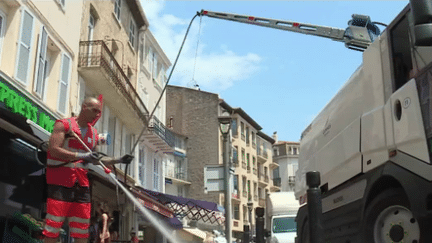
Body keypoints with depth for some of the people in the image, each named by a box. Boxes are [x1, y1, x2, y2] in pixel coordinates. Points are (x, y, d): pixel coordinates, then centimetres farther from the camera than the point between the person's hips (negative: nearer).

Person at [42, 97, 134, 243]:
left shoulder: (94, 134, 15)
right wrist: (82, 156, -26)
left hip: (81, 185, 6)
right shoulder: (64, 125, -4)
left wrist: (118, 160, 11)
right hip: (60, 184, -6)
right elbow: (53, 149, -17)